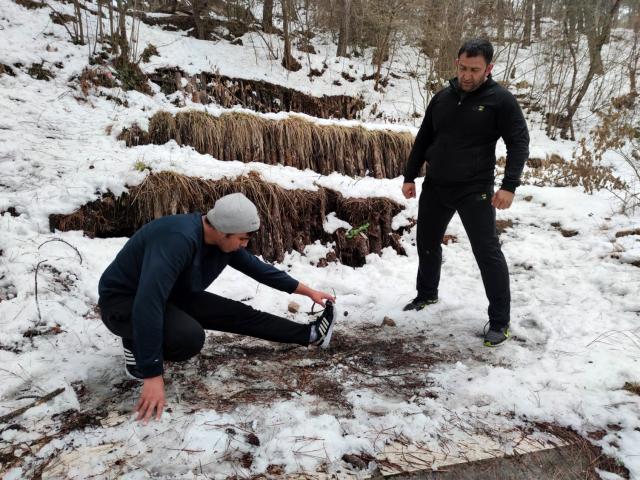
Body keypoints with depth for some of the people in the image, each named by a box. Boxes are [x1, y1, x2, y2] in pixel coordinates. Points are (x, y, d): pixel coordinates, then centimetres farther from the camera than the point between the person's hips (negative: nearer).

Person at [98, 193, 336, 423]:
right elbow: (147, 304, -42)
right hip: (123, 301, -7)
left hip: (171, 295, 8)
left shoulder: (223, 240, -9)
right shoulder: (178, 239, -37)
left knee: (239, 314, 0)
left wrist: (308, 291, 11)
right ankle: (135, 346, -6)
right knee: (189, 336, -33)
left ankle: (310, 334, 12)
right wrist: (152, 376, -41)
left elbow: (257, 268, 6)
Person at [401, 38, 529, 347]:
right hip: (434, 187, 5)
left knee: (487, 253, -6)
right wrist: (409, 177, 10)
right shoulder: (442, 98, 6)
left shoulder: (500, 100, -7)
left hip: (475, 191, -5)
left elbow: (519, 143, -9)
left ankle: (499, 321, 6)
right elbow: (423, 140, 13)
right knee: (427, 244, 17)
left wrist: (509, 185, -19)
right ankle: (426, 294, 41)